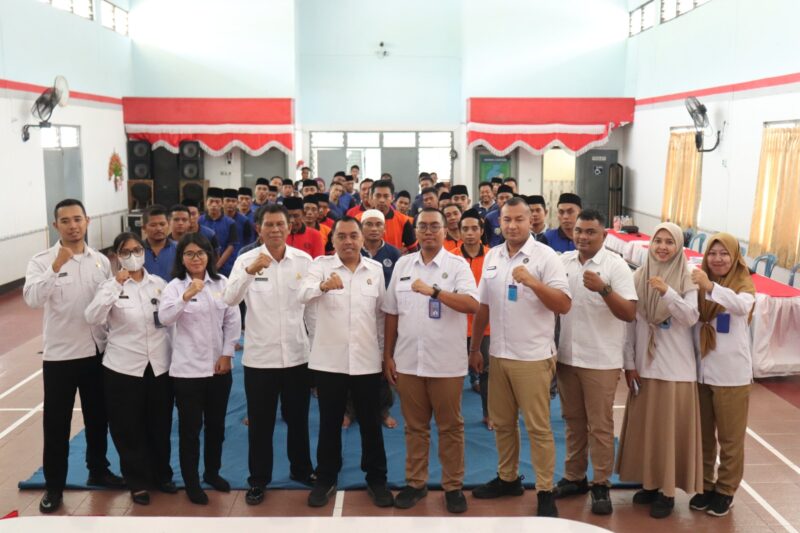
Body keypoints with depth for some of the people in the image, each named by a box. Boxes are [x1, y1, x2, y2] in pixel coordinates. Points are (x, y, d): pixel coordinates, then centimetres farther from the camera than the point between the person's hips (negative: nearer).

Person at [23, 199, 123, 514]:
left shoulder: (101, 261, 2)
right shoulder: (41, 261, -9)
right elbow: (32, 299, -26)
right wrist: (55, 268, -37)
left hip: (98, 351, 4)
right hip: (60, 354, -3)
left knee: (98, 417, 16)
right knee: (56, 422, 7)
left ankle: (98, 471, 35)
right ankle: (54, 486, 21)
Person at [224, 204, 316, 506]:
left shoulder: (304, 260, -1)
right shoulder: (246, 260, -7)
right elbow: (230, 299, -21)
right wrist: (249, 271, -37)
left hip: (297, 353, 2)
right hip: (259, 355, -2)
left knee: (298, 418, 17)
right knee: (260, 422, 9)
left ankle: (301, 469, 36)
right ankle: (258, 480, 25)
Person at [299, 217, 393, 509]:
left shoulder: (375, 269, 5)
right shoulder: (321, 264, -3)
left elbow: (380, 312, 12)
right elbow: (303, 294, -22)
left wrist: (383, 349, 12)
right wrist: (323, 285, -43)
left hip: (367, 360, 2)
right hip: (329, 360, -1)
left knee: (371, 424, 10)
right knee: (329, 423, 11)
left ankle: (376, 480, 24)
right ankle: (326, 479, 25)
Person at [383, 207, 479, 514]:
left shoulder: (458, 265, -4)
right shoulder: (403, 264, 8)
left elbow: (472, 304, -19)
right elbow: (391, 313, 10)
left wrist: (434, 291, -28)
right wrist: (388, 355, 7)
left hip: (446, 362, -3)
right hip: (407, 361, 3)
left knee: (450, 427, 8)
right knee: (415, 426, 13)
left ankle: (453, 486, 21)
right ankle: (415, 483, 26)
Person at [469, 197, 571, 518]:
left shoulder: (545, 257, -9)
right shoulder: (491, 257, 8)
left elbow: (564, 305, -15)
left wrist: (532, 281, -26)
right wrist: (474, 348, 15)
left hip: (532, 357, -5)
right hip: (498, 354, 6)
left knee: (538, 427, 2)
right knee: (502, 423, 16)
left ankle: (545, 491, 13)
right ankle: (508, 478, 32)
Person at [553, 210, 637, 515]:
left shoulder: (615, 265, -9)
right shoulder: (563, 262, 4)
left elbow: (630, 313, -15)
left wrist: (604, 289, -30)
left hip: (601, 360, -4)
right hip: (566, 356, 4)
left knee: (600, 426, 4)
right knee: (573, 422, 15)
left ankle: (601, 484, 16)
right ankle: (574, 477, 27)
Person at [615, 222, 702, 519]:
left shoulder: (687, 279, -5)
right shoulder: (638, 277, 2)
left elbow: (691, 318, -16)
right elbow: (630, 323, 4)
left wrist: (667, 292, -29)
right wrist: (629, 363, 2)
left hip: (676, 367, -3)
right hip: (644, 365, 3)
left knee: (671, 428, 3)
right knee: (644, 426, 11)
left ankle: (668, 490, 15)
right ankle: (649, 482, 27)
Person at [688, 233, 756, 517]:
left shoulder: (744, 283, -5)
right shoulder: (699, 284, 5)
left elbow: (742, 306, -28)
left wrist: (711, 287, -41)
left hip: (732, 373, -3)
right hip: (700, 371, 3)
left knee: (730, 437, 9)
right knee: (702, 434, 14)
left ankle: (725, 489, 22)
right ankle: (704, 485, 28)